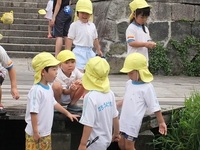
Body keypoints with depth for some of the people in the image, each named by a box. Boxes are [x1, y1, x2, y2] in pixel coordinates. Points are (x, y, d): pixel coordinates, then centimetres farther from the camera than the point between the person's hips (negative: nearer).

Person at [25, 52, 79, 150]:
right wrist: (35, 132, -22)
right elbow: (33, 112, -24)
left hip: (46, 133, 9)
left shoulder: (49, 88, 6)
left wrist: (67, 113, 29)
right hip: (36, 134, -9)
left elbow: (54, 103, 22)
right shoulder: (36, 90, -23)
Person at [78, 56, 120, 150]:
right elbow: (115, 117, 8)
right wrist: (116, 133, 24)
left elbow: (88, 124, -23)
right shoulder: (110, 93, -2)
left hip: (95, 142, -8)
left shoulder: (91, 97, -23)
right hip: (106, 139, 8)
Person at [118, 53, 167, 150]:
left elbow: (155, 107, -11)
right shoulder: (129, 83, 7)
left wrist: (161, 122, -7)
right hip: (123, 120, 7)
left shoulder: (147, 87, -14)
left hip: (133, 123, -7)